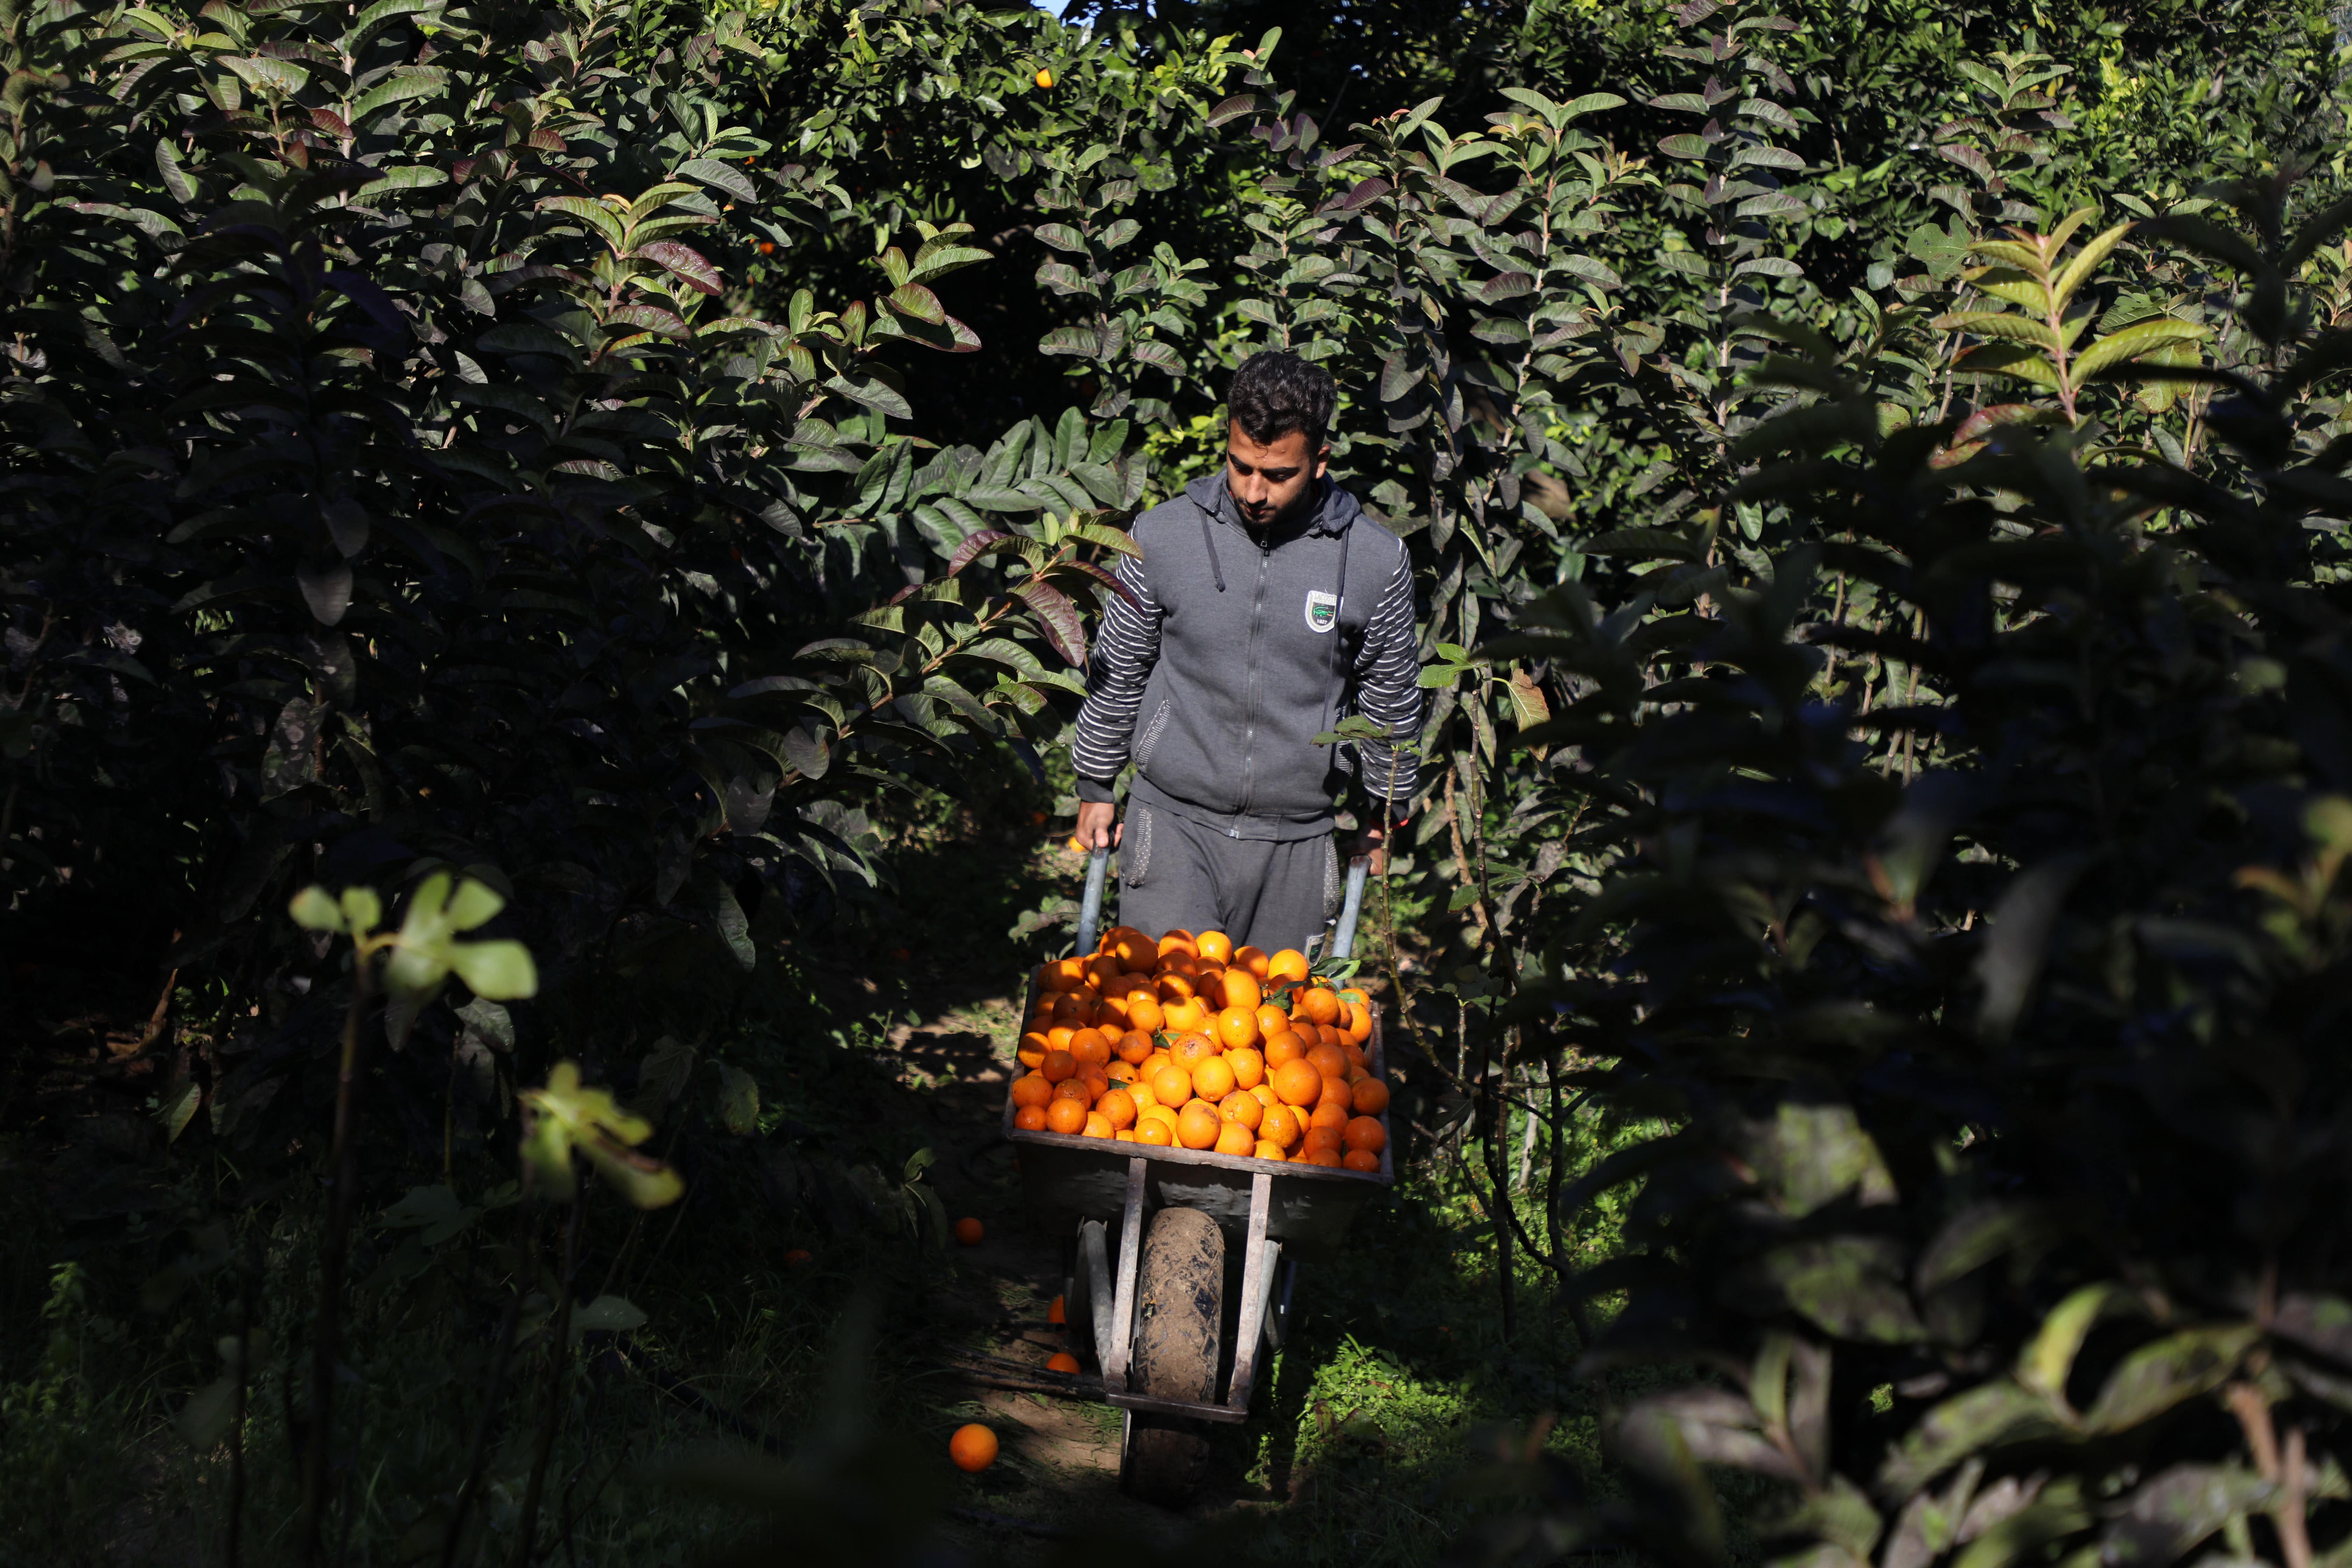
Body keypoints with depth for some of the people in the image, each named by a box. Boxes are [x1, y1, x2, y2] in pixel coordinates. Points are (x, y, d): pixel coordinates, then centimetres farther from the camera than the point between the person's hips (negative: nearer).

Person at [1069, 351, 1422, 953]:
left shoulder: (1377, 561, -3)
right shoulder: (1163, 537, -3)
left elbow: (1391, 700, 11)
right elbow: (1118, 673, 10)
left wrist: (1381, 817, 18)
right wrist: (1096, 789, 15)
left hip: (1296, 843, 1)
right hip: (1173, 820, -1)